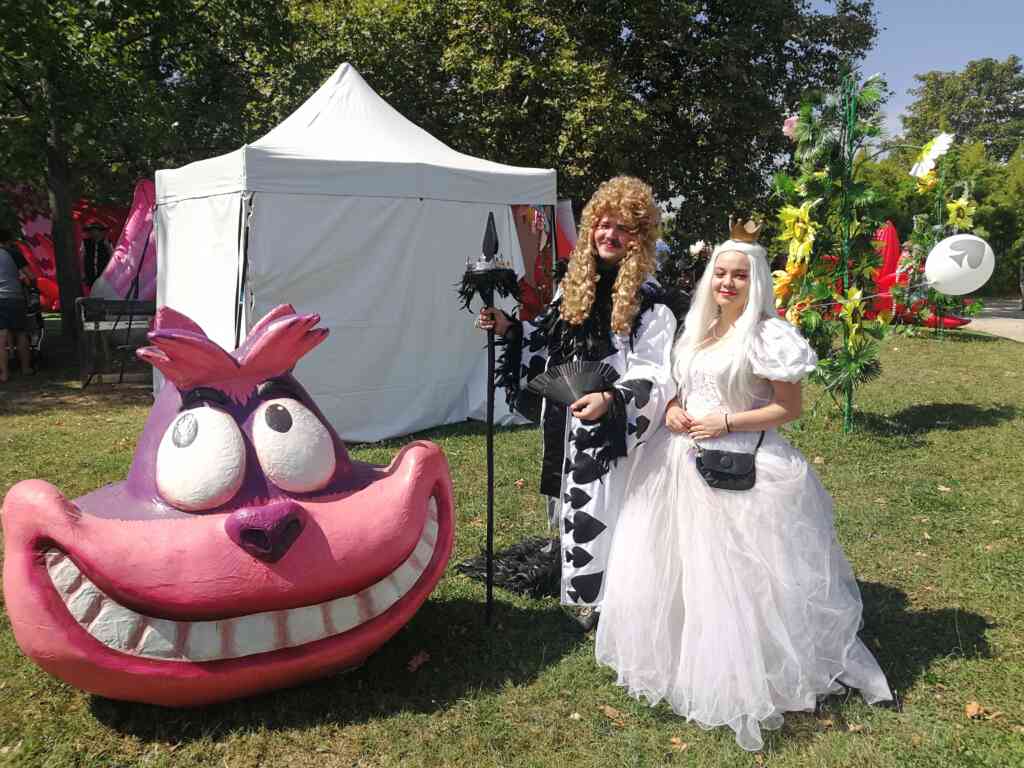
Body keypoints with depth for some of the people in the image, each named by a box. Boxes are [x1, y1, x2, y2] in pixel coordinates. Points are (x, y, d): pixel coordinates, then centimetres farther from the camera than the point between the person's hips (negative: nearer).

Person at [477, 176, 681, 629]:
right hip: (568, 422, 6)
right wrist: (508, 328, 5)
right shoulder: (573, 285, 6)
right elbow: (550, 341, 17)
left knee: (604, 511, 2)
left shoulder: (649, 302, -12)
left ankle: (606, 597, 21)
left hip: (612, 429, -6)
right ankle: (584, 585, 36)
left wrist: (610, 400, -31)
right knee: (575, 504, 17)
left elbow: (654, 374, -17)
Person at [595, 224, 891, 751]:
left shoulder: (767, 335, -11)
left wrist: (726, 422, -16)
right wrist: (672, 409, 1)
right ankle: (681, 657, 35)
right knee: (673, 566, 15)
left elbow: (790, 407, -10)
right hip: (682, 462, 7)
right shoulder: (697, 327, 11)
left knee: (732, 578, 0)